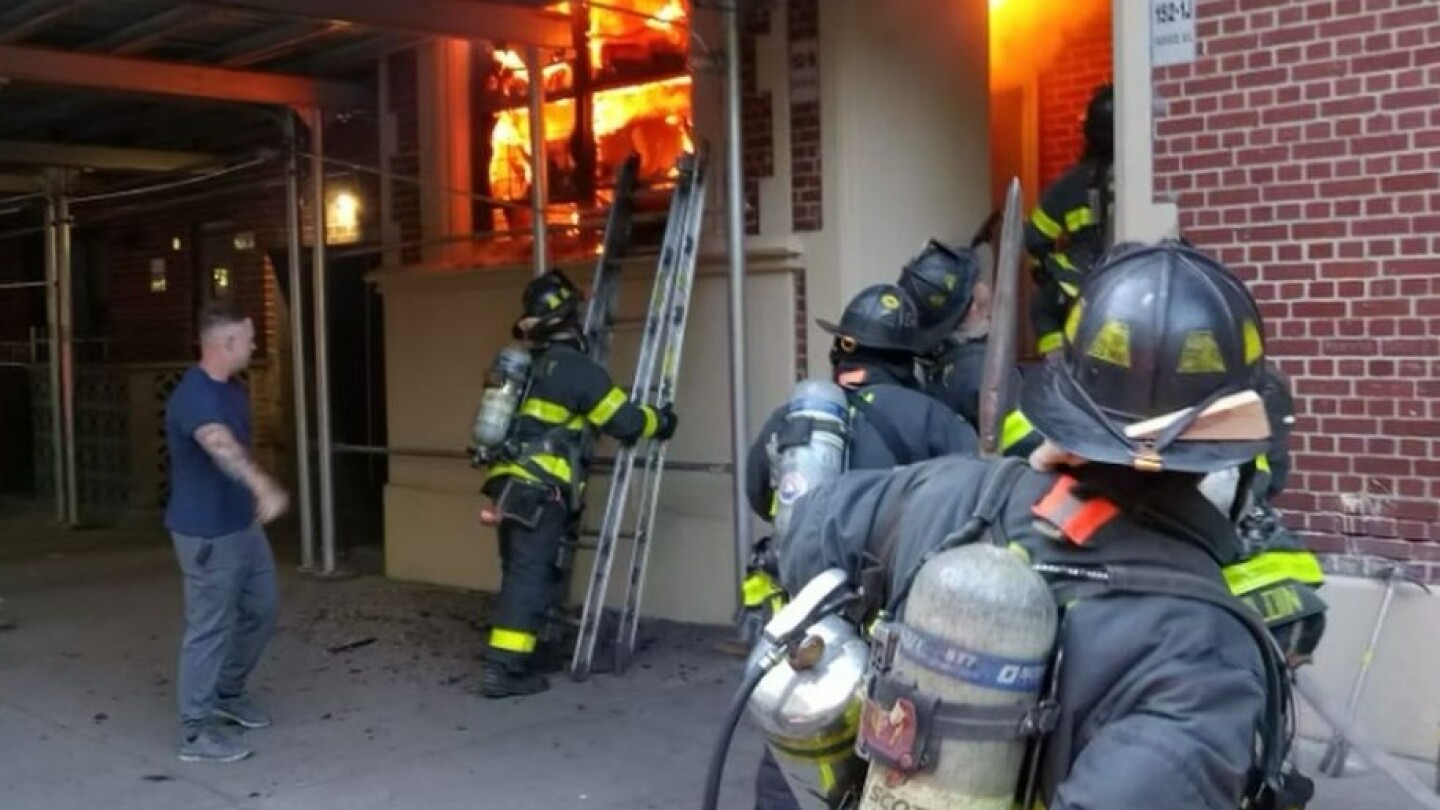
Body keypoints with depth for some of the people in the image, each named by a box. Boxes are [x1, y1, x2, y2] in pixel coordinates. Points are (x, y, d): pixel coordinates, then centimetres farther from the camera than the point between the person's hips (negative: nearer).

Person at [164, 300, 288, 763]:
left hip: (244, 524, 9)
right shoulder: (193, 395, -25)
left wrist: (257, 496, 28)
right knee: (210, 628, -3)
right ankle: (197, 733, 8)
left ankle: (227, 693, 36)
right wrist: (263, 486, -61)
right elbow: (221, 447, -45)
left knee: (262, 609, 18)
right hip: (206, 533, -9)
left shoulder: (233, 389, 7)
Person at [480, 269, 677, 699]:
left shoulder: (524, 365, 16)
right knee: (530, 576, -7)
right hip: (540, 490, -8)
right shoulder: (576, 368, -9)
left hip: (507, 482, 8)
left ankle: (514, 657, 23)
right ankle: (504, 667, -8)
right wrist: (660, 422, 14)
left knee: (520, 573, 16)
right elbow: (624, 420, -4)